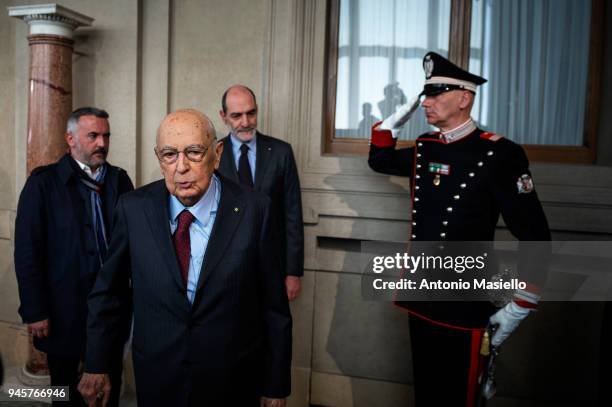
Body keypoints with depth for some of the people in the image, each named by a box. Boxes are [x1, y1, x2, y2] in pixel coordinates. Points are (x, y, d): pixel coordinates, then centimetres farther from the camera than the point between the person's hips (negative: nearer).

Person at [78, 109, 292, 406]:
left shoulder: (253, 209, -15)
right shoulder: (133, 208, -9)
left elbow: (273, 305, -10)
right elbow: (107, 292, 2)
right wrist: (95, 366, 7)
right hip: (156, 380, 2)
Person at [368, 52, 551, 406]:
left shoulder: (499, 154, -13)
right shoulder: (424, 149, 5)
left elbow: (535, 236, -12)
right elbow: (379, 160, 24)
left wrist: (520, 307, -10)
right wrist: (394, 120, 8)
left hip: (465, 306, -5)